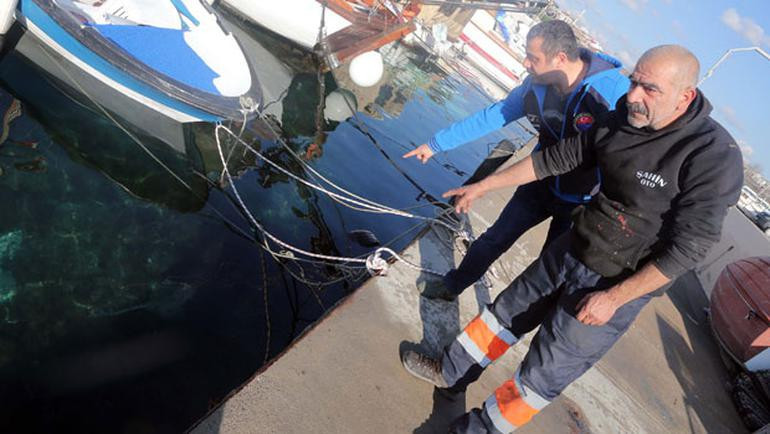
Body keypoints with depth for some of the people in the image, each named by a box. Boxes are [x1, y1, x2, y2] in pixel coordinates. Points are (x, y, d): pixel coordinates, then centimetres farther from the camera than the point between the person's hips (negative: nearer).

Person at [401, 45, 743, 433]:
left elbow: (688, 248, -20)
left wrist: (613, 298, -17)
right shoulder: (622, 120, -5)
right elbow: (555, 158, 3)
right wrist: (482, 186, 7)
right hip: (570, 249, 6)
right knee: (506, 313, 17)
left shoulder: (715, 157, -23)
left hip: (617, 286, -6)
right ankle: (450, 371, 40)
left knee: (543, 373, 5)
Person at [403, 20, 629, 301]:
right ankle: (451, 286, 34)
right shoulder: (536, 85, -13)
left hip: (582, 201, -4)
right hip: (541, 184, 4)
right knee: (494, 239, 12)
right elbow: (491, 117, -2)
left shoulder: (613, 90, -28)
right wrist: (437, 144, 4)